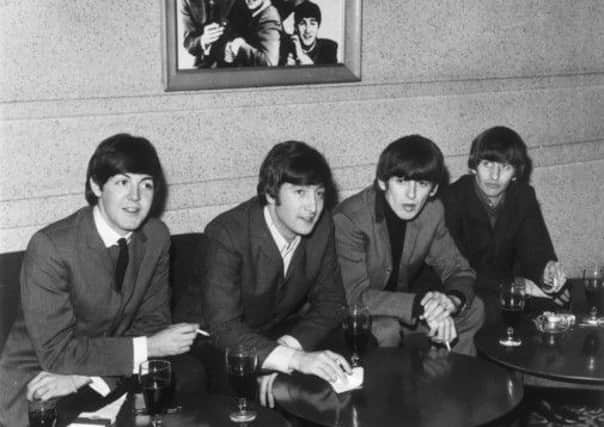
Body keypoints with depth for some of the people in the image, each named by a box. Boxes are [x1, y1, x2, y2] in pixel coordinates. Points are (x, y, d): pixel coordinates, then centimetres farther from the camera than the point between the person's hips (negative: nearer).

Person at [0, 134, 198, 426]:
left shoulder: (156, 237, -3)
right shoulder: (50, 246, -19)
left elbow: (152, 322, 0)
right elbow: (56, 350, -19)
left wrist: (85, 375, -14)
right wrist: (148, 348, -19)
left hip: (110, 380, 6)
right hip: (34, 390, -5)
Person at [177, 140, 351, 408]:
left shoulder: (321, 225, -9)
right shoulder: (227, 234, -26)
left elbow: (331, 302, -5)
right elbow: (224, 327, -33)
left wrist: (288, 345, -25)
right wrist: (295, 358, -46)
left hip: (280, 332, 5)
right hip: (212, 340, -5)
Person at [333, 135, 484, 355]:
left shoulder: (433, 211, -7)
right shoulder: (350, 219, -27)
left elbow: (459, 271, -2)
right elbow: (354, 297, -32)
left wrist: (453, 300, -27)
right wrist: (422, 304, -40)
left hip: (399, 302, 6)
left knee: (473, 310, -6)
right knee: (386, 329, -34)